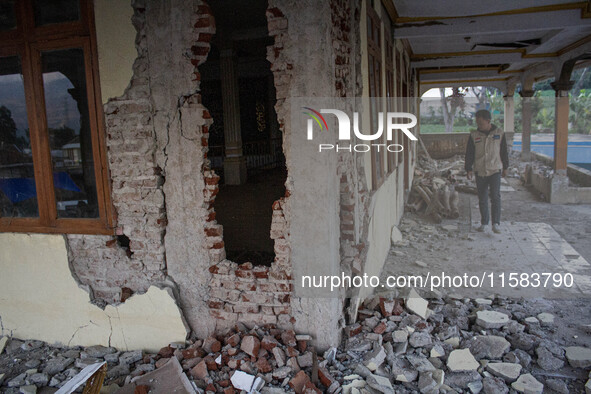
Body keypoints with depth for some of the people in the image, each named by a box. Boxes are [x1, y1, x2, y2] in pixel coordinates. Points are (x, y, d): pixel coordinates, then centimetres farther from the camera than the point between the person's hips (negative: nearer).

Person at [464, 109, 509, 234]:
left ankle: (496, 224, -10)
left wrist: (505, 167, 12)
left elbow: (504, 152, 10)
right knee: (482, 199, 7)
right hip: (479, 172, 2)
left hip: (495, 170, -1)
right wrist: (468, 169, -4)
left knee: (495, 196, -13)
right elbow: (469, 153, 3)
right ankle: (484, 223, 19)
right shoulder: (474, 135, 2)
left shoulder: (500, 133, 2)